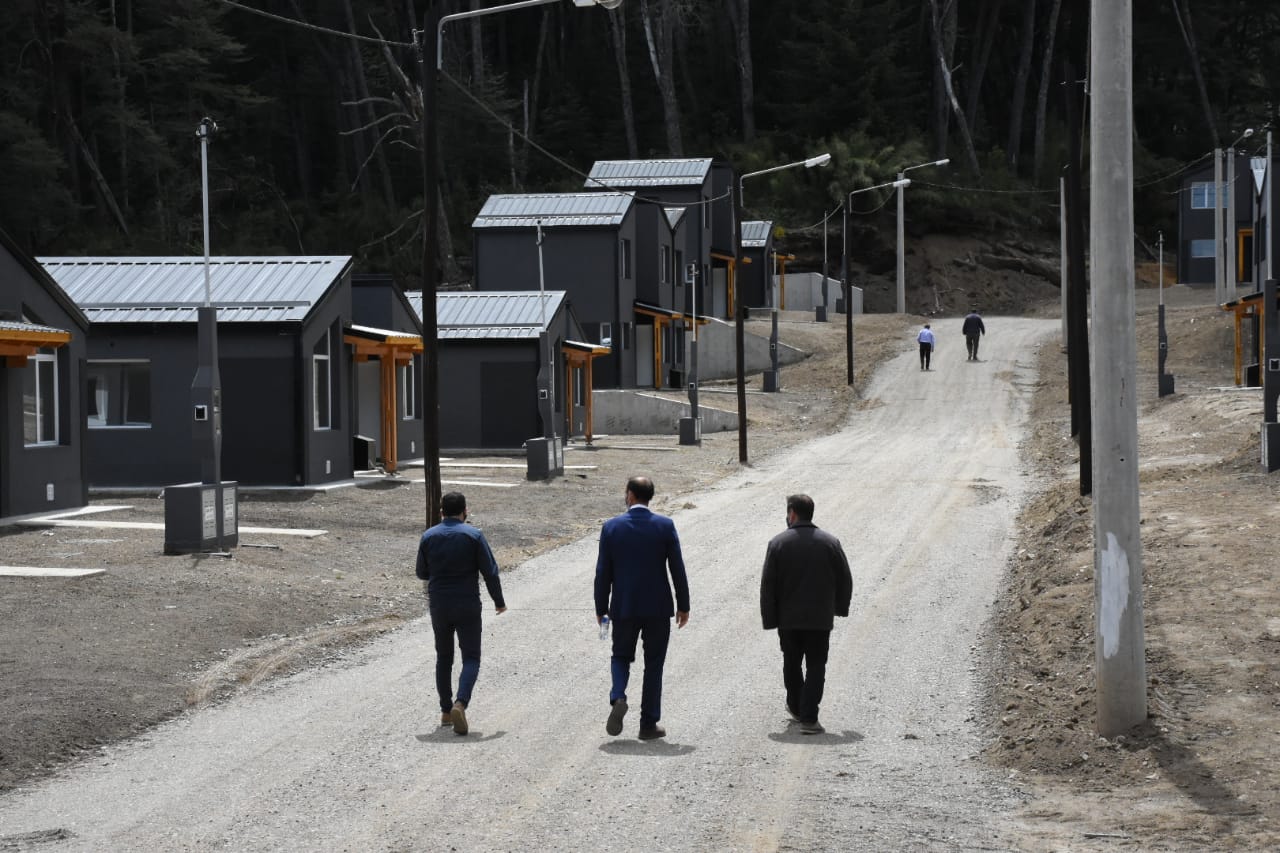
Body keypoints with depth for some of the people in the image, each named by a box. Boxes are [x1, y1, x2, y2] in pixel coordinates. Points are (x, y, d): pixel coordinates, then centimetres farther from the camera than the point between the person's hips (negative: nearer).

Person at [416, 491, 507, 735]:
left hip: (439, 606, 3)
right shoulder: (473, 536, -8)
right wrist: (499, 601, 4)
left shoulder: (428, 537, 0)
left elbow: (422, 573, 9)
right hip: (467, 606, -3)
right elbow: (490, 571, -7)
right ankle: (460, 703, -21)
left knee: (443, 658, 16)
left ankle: (446, 711, 16)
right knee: (471, 658, 1)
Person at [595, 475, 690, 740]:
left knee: (621, 656, 17)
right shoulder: (665, 525, -6)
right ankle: (649, 724, 10)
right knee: (654, 664, 9)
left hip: (624, 608, 0)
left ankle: (618, 698, -10)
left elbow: (603, 572, -2)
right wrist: (683, 605, 4)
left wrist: (601, 608, 7)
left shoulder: (611, 527, -5)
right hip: (658, 608, 0)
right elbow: (677, 569, -4)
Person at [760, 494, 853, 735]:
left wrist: (769, 618, 1)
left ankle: (795, 708, 33)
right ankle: (808, 718, -7)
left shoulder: (778, 543, -6)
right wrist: (840, 608, 19)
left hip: (788, 618, 1)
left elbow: (767, 584, -6)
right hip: (820, 618, 0)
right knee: (815, 667, 2)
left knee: (792, 663, 19)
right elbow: (845, 579, 4)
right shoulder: (830, 543, -2)